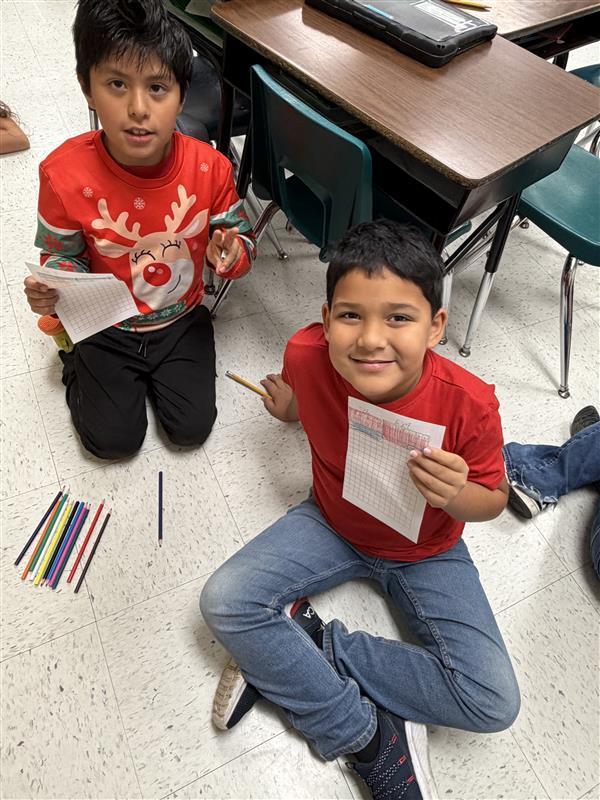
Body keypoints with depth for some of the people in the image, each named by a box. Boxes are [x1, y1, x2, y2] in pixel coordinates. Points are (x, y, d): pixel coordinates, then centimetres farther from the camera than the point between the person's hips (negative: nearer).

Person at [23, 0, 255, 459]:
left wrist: (232, 252, -28)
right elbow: (62, 254, -5)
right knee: (114, 440, 0)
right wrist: (52, 291, -27)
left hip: (183, 321, 2)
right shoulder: (64, 174, -22)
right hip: (106, 327, -1)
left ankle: (151, 371, 30)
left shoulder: (209, 167, -19)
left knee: (191, 429, 0)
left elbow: (239, 236, -3)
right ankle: (76, 365, 29)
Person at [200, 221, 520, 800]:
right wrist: (289, 405, -13)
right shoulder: (308, 356, -25)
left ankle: (284, 661, -6)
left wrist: (457, 497, -32)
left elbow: (494, 499, -15)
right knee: (223, 602, -18)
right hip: (332, 524, 1)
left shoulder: (469, 404, -32)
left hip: (426, 551, 0)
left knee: (493, 703, -15)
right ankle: (364, 734, -5)